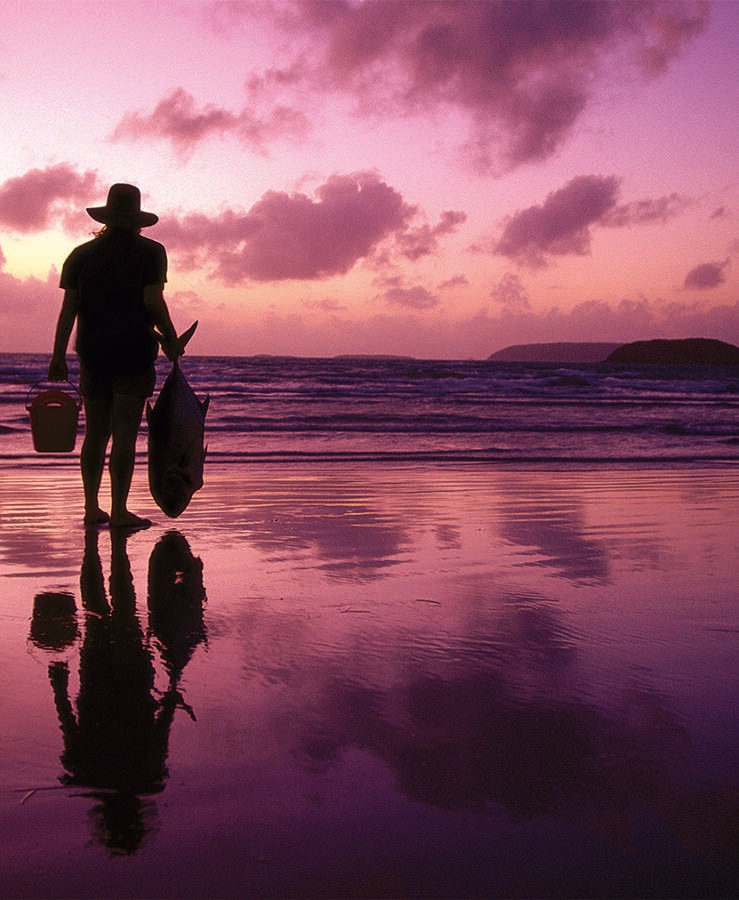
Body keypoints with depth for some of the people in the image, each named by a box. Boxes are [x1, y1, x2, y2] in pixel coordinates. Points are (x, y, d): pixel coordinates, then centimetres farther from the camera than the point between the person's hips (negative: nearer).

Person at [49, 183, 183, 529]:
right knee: (125, 433, -4)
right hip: (134, 353, -4)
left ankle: (91, 509, 13)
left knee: (95, 432, 11)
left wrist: (58, 355, 4)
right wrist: (170, 339, 2)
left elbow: (68, 308, 4)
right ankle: (119, 510, -7)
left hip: (92, 354, 4)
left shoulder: (82, 254, 8)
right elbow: (153, 302, -10)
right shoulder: (150, 252, -2)